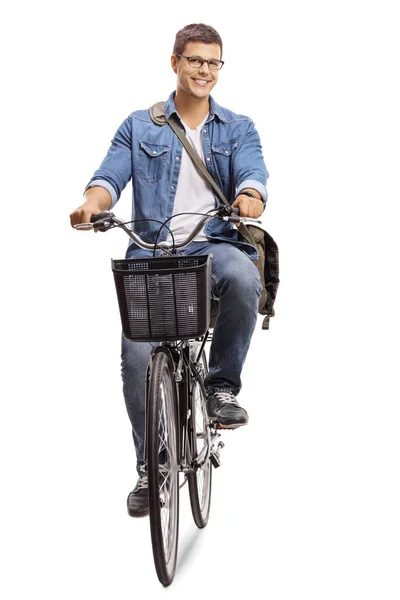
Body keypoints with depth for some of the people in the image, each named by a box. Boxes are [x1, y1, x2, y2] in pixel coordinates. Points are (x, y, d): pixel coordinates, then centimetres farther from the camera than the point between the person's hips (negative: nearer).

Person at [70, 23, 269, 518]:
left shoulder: (238, 129, 15)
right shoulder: (139, 128, 15)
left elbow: (252, 171, -4)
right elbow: (111, 175, 1)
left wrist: (250, 196, -30)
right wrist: (93, 202, -24)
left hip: (214, 245, 0)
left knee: (242, 278, -37)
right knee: (138, 357, -15)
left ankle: (222, 385, -14)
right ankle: (149, 469, 6)